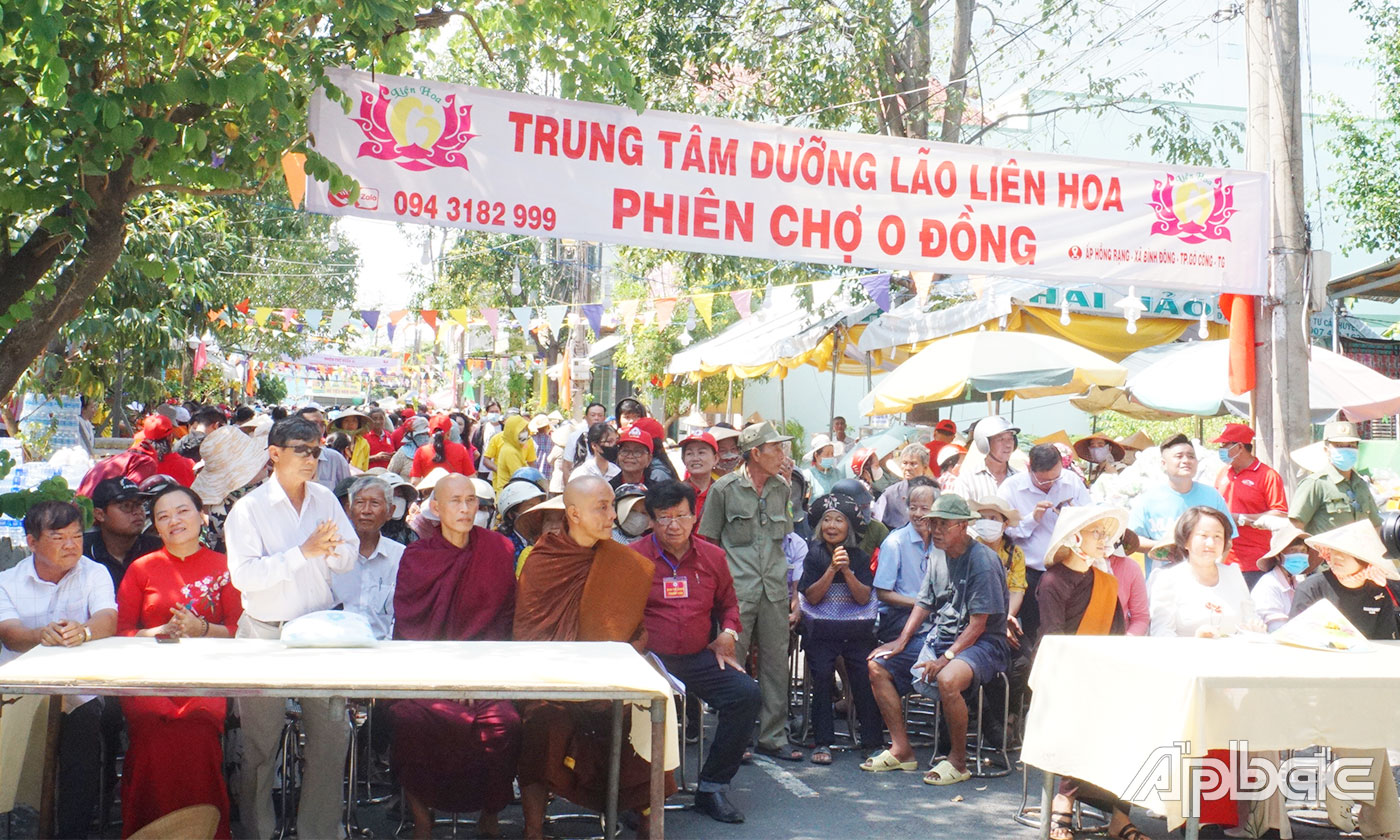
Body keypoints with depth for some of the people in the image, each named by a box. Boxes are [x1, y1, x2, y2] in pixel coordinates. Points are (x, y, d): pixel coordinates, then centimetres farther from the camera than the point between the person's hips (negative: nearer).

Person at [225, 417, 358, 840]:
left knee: (332, 734, 4)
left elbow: (350, 558, 8)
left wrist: (331, 550, -14)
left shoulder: (326, 499, 7)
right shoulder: (249, 509, -7)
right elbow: (243, 574, -19)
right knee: (261, 741, 7)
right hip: (266, 632, -4)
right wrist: (302, 552, -24)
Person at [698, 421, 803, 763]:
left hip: (775, 592, 4)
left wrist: (793, 589, 15)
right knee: (732, 663, 0)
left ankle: (773, 737, 17)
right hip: (738, 591, -4)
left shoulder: (782, 489, 12)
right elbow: (709, 541, 4)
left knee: (776, 663, 7)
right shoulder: (725, 488, -1)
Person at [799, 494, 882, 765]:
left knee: (866, 678, -14)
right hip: (822, 629, -1)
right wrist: (832, 568, -14)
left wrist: (847, 571, -14)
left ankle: (871, 742, -4)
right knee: (822, 676, -16)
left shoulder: (860, 558, 9)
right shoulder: (812, 555, 5)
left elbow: (864, 598, -1)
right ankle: (822, 742, -8)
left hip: (858, 629, 1)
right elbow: (812, 597, -4)